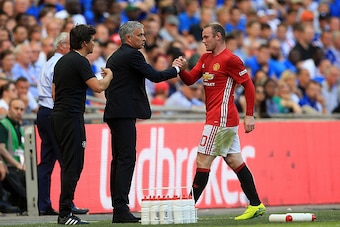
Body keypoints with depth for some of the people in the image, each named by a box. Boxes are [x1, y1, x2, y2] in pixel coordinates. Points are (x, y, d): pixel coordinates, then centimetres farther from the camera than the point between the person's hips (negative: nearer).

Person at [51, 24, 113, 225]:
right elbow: (98, 87, -20)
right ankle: (65, 214, -10)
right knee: (73, 166, -8)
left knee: (70, 165, 12)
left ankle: (66, 210, 12)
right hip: (72, 118, -10)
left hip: (59, 116, 10)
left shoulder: (62, 61, 16)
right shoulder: (80, 61, -12)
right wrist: (109, 75, 0)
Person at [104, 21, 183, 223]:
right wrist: (176, 69, 3)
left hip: (116, 113, 10)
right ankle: (121, 208, -16)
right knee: (127, 159, -12)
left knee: (119, 160, 9)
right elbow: (155, 76, -12)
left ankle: (118, 210, 8)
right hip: (125, 113, -10)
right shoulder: (132, 55, -10)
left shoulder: (114, 57, 20)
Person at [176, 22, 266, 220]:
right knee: (235, 162, 11)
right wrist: (181, 70, -9)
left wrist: (250, 115, -13)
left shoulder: (230, 59, -11)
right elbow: (190, 80, 13)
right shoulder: (206, 59, 15)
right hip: (226, 121, 9)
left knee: (203, 161, -8)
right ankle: (256, 205, 15)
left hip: (220, 119, -9)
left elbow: (249, 85, -11)